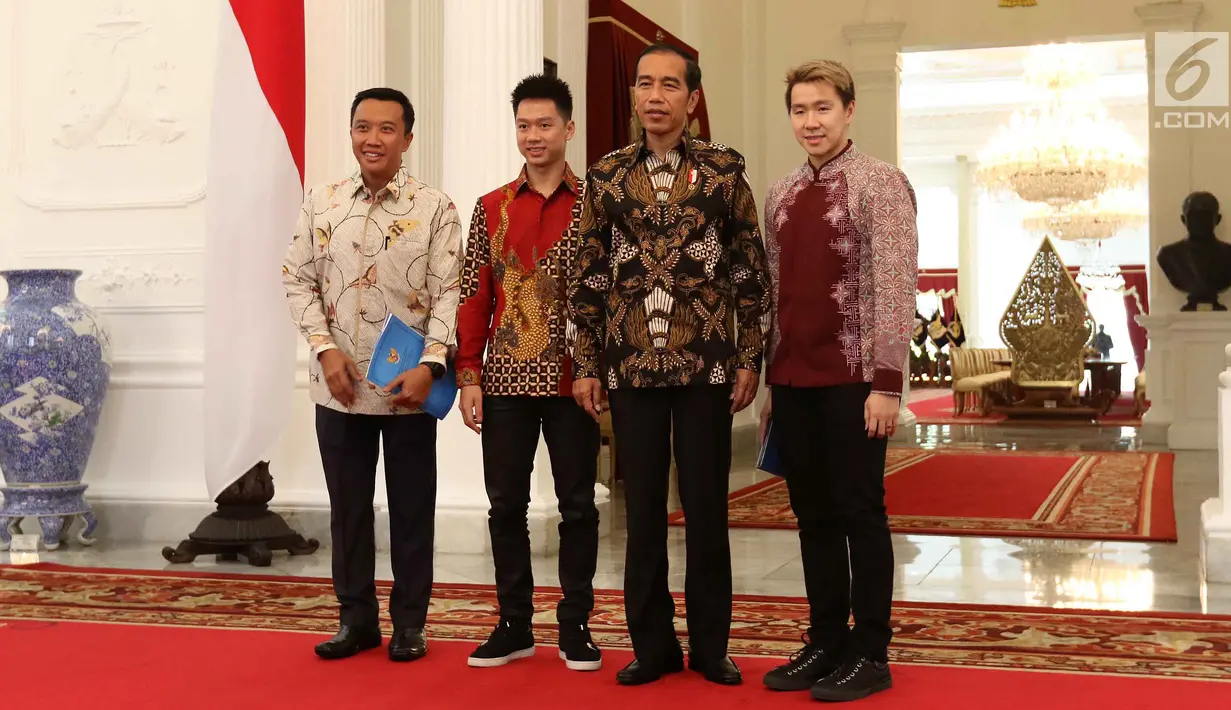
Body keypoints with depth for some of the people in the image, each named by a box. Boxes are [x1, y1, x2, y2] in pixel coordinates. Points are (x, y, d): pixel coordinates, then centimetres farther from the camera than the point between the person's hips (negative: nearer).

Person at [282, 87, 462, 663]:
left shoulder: (434, 209, -3)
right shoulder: (321, 203, 5)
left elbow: (448, 292, -7)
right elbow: (298, 281, 6)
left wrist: (430, 366, -17)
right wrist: (325, 349, -7)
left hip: (409, 385, -2)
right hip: (339, 385, 3)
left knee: (411, 507, 7)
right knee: (348, 505, 11)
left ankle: (408, 623, 20)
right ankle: (357, 618, 24)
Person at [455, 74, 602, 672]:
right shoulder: (492, 208, 8)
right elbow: (474, 296, 6)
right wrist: (469, 376, 0)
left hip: (573, 380, -2)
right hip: (504, 381, 2)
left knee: (577, 505, 5)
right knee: (506, 504, 8)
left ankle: (575, 625, 17)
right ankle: (514, 625, 20)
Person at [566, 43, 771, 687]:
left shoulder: (724, 170, 1)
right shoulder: (606, 177, 5)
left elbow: (752, 271, 2)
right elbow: (587, 277, 7)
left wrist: (750, 360, -3)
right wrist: (585, 364, 2)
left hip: (707, 366, -1)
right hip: (630, 367, 2)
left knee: (706, 508, 5)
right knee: (642, 510, 7)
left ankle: (710, 645, 18)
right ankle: (653, 644, 19)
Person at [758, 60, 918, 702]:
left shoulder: (880, 184, -5)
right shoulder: (780, 194, 13)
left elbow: (896, 288, -11)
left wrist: (887, 382, -16)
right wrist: (769, 377, 13)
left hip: (852, 379, -6)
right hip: (792, 381, 6)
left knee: (860, 513, 1)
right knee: (813, 515, 11)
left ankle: (870, 655, 11)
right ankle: (825, 643, 22)